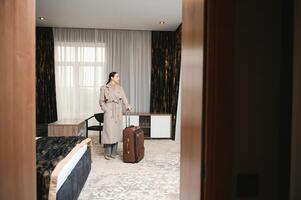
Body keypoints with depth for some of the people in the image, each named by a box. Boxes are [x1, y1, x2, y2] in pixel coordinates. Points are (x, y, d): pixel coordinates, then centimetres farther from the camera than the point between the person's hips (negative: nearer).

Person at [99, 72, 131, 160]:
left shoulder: (120, 88, 10)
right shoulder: (104, 88, 0)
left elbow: (124, 98, -3)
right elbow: (101, 101, 2)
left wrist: (127, 106, -20)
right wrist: (106, 110, -9)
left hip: (118, 112, 4)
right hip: (109, 112, -4)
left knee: (117, 132, 6)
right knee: (109, 132, -4)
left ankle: (113, 153, 18)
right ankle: (107, 153, 10)